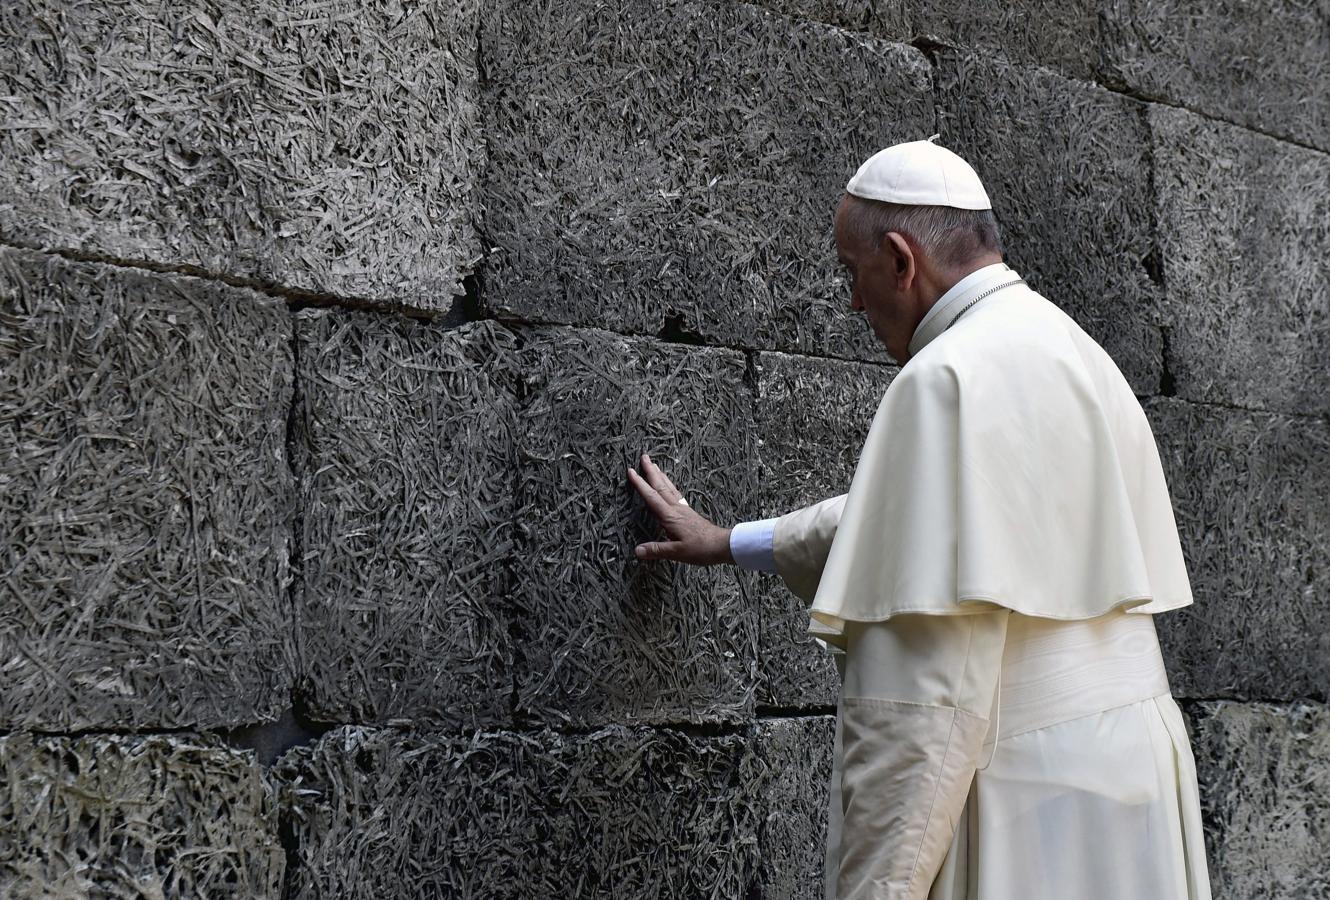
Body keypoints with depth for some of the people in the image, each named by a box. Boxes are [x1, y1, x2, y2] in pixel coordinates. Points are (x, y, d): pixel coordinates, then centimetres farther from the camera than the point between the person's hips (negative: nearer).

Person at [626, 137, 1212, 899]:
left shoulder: (952, 379, -17)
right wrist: (730, 543, 35)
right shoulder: (1072, 355, 14)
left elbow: (931, 688, -24)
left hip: (1030, 811, -9)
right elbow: (910, 512, 27)